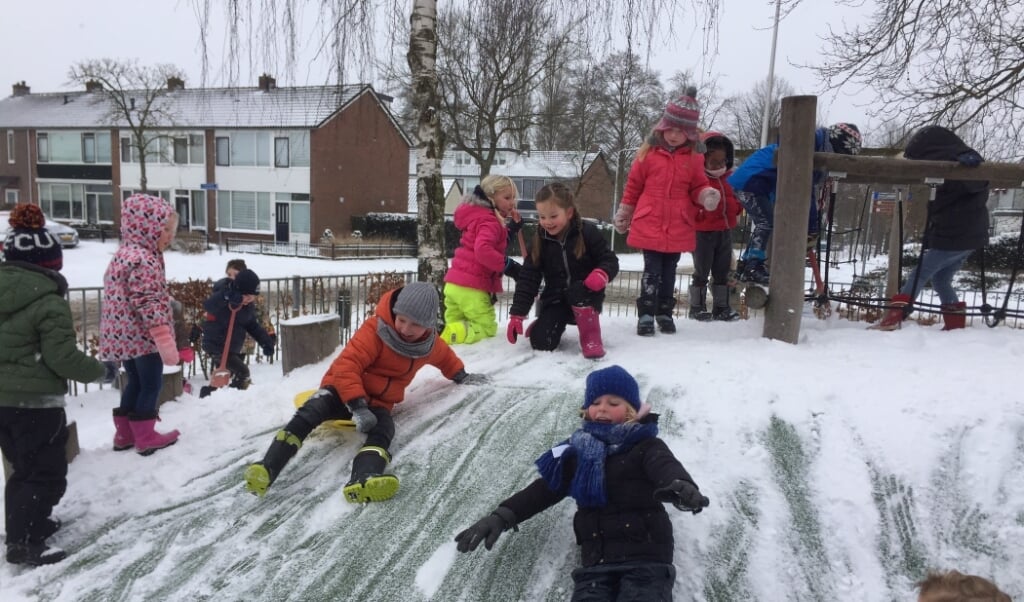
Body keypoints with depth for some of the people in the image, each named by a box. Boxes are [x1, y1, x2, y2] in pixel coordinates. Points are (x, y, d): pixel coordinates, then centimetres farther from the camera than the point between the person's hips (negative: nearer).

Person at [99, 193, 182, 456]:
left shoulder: (125, 254, 14)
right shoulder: (143, 259, -20)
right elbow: (148, 304, -26)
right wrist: (166, 340, -26)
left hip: (123, 336, 10)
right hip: (142, 336, -10)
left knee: (135, 382, 19)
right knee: (151, 384, 3)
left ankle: (125, 434, 28)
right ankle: (146, 437, 11)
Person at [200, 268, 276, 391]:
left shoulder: (249, 306, 3)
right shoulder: (223, 298, -18)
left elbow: (254, 326, 10)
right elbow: (208, 305, -39)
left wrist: (267, 342, -1)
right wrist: (227, 298, -54)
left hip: (233, 348, 8)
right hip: (216, 346, -8)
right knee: (242, 372, -19)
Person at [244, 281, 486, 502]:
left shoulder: (431, 344, 3)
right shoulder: (375, 329, -17)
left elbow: (446, 356, 30)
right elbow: (347, 365, -25)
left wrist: (461, 376, 37)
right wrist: (358, 406, -33)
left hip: (378, 401, 3)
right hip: (344, 389, -3)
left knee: (384, 429, -33)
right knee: (311, 412, -34)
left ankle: (363, 480, -64)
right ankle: (267, 468, -43)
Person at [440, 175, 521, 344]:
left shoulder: (478, 217, 20)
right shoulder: (489, 222, -13)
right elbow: (483, 250, -30)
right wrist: (507, 264, -21)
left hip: (454, 283, 9)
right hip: (471, 287, -9)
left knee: (454, 324, 22)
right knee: (487, 328, 2)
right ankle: (444, 334, -18)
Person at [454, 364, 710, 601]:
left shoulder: (646, 445, 8)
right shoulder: (580, 452, 19)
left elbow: (665, 465, -14)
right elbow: (544, 489, 17)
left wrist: (681, 486, -41)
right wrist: (502, 515, 3)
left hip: (646, 556, -2)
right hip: (597, 561, 3)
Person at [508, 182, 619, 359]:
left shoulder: (587, 232, -12)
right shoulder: (540, 241, -5)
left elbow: (610, 260, -7)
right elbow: (527, 278, -4)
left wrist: (601, 275, -32)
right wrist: (517, 315, -10)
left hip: (585, 297, -2)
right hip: (555, 299, 3)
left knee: (578, 291, -38)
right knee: (540, 342, -16)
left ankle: (590, 335, -16)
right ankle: (551, 323, 21)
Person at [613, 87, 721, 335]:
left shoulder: (694, 157, 2)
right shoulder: (649, 151, -2)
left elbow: (698, 187, 10)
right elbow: (633, 185, 5)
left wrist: (707, 196, -13)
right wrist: (624, 214, 10)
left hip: (678, 229, 2)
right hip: (648, 225, -2)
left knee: (669, 271, 13)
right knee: (652, 271, -1)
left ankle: (665, 313, 26)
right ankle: (646, 315, 6)